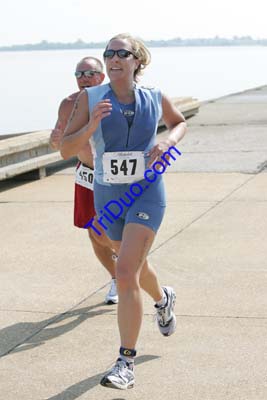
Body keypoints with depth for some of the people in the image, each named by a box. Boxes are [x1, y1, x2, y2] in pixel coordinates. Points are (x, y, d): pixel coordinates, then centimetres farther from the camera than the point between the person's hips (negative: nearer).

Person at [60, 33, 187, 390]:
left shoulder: (155, 98, -4)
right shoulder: (90, 98, -7)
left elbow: (180, 123, 17)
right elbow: (66, 149, -9)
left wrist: (167, 143, -5)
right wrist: (91, 126, -27)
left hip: (147, 193, -3)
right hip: (108, 196, 3)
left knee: (126, 274, -18)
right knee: (135, 267, 24)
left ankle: (126, 363, -10)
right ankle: (163, 299, 59)